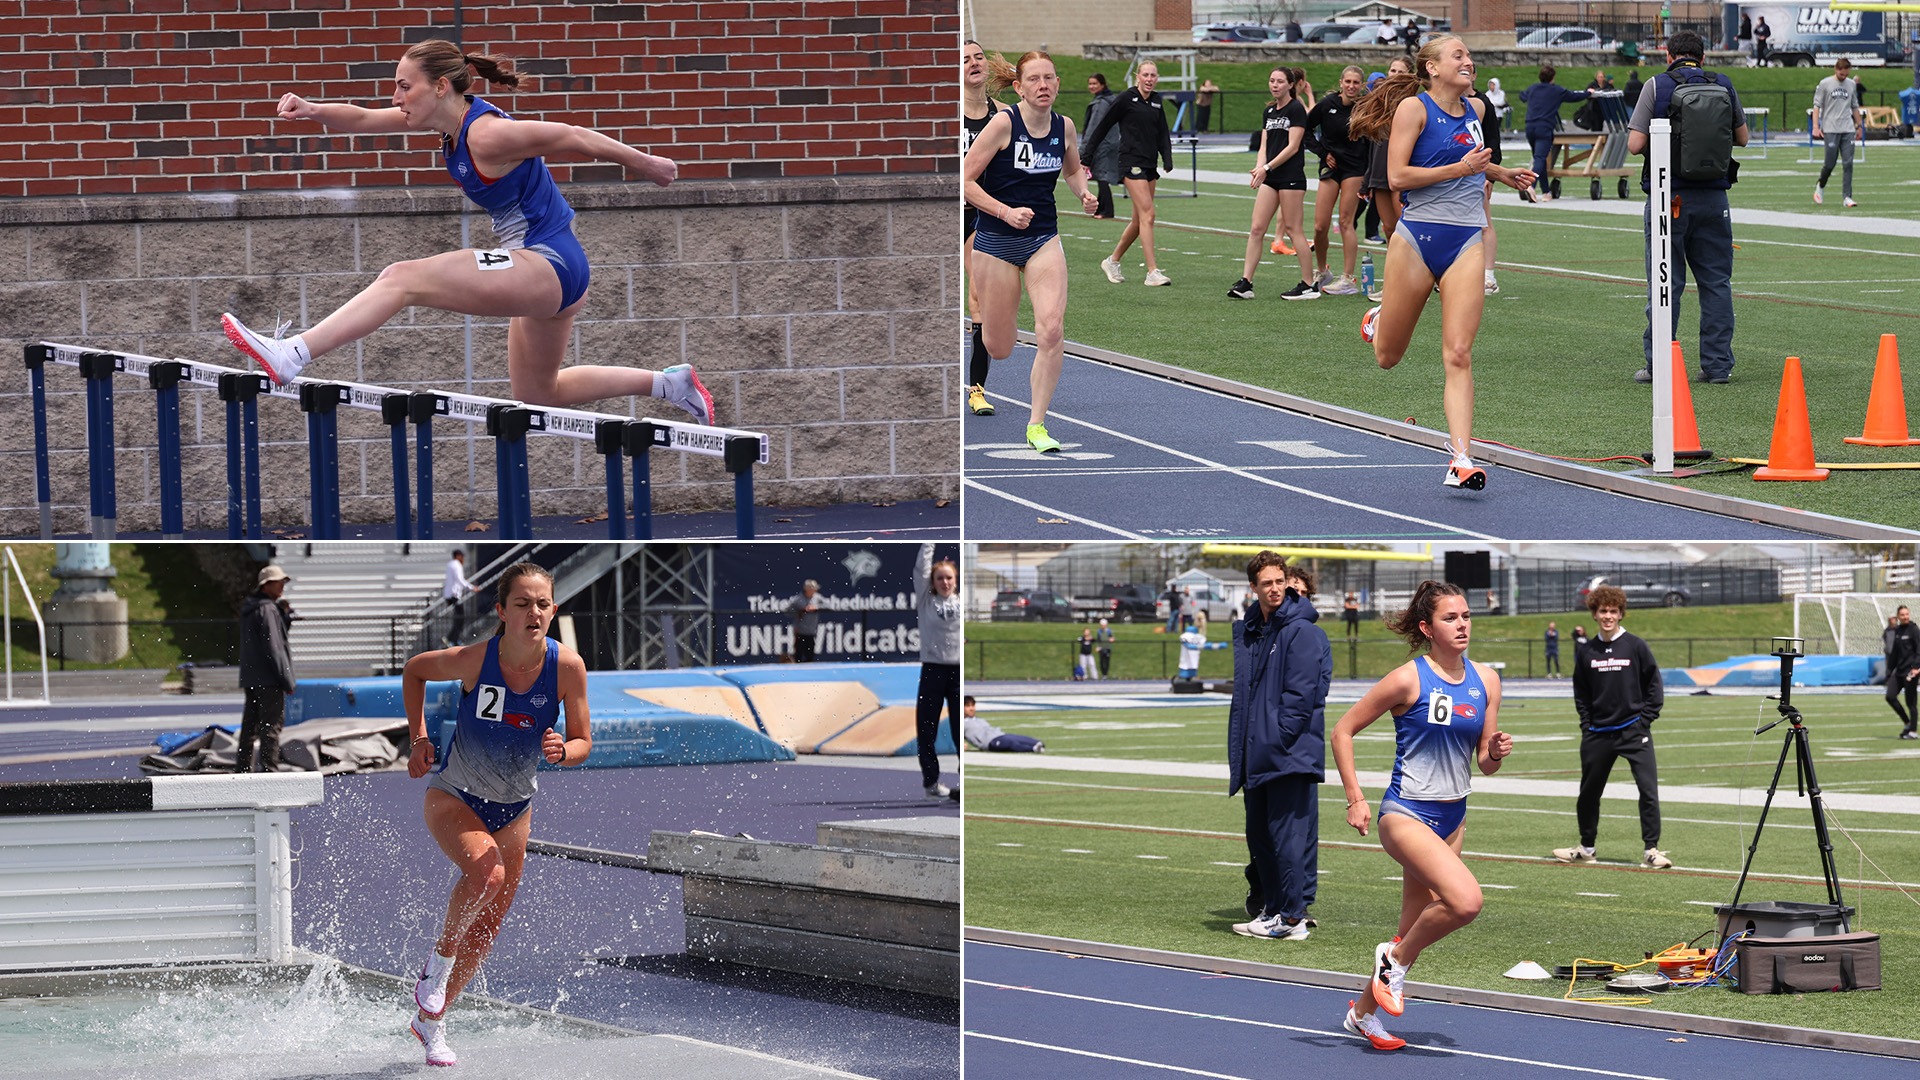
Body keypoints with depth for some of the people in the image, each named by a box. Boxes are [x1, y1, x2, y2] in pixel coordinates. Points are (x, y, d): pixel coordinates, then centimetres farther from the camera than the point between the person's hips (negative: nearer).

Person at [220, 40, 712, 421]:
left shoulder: (486, 134, -20)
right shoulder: (452, 116, 6)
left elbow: (574, 137, -13)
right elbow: (363, 119, 4)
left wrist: (643, 163, -4)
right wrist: (313, 112, -16)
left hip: (548, 267, -10)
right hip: (539, 273, 10)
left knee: (404, 279, -20)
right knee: (536, 395, 26)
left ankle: (290, 356, -27)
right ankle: (668, 383, 31)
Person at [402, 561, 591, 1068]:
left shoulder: (567, 667, -18)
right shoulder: (474, 660, -24)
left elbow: (583, 742, -8)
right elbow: (414, 670, -4)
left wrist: (562, 751, -30)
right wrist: (419, 738, -8)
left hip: (513, 807, 4)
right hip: (454, 797, -4)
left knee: (486, 930, 10)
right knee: (486, 871, -34)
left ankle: (432, 1021, 31)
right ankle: (439, 959, -7)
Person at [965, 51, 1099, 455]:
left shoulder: (1064, 126, 2)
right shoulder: (1003, 123, -13)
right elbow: (966, 180, -12)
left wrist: (1084, 193, 2)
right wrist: (1006, 212, -23)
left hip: (1043, 240, 3)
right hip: (996, 241, -3)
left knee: (1051, 329, -18)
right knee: (999, 349, 3)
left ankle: (1036, 425, -8)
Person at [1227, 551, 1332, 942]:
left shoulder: (1301, 632, -10)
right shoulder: (1245, 631, 12)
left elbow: (1301, 696, -15)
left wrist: (1275, 742, -17)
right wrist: (1239, 746, 9)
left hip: (1291, 755, -8)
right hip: (1257, 758, 8)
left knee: (1285, 838, -8)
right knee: (1259, 837, 13)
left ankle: (1292, 919, -4)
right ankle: (1272, 910, 22)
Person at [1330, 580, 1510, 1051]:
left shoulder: (1485, 680, 6)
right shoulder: (1409, 680, -12)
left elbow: (1484, 765, 11)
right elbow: (1343, 731, -4)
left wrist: (1495, 752, -12)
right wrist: (1355, 797, -10)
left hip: (1452, 816, 7)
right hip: (1407, 813, -7)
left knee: (1416, 923, 12)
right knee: (1465, 900, -26)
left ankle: (1364, 1011, 32)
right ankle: (1396, 958, -2)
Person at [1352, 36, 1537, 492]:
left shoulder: (1474, 110, 13)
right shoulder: (1413, 108, -6)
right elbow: (1397, 176, -15)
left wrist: (1500, 173, 21)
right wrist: (1459, 168, -18)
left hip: (1465, 244, 3)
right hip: (1417, 238, -3)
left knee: (1458, 354, -12)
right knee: (1387, 357, 11)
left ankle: (1461, 457, -18)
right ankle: (1379, 320, 48)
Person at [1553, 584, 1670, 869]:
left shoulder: (1636, 647, -3)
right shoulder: (1586, 651, 5)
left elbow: (1654, 685, 2)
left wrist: (1645, 719, -5)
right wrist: (1586, 723, 4)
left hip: (1634, 730, -3)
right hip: (1597, 734, 3)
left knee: (1648, 788, -14)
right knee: (1589, 792, 12)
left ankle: (1652, 849, -9)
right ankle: (1586, 848, 29)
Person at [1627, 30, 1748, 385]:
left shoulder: (1657, 86, -5)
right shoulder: (1723, 86, 3)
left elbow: (1635, 144, -9)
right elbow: (1742, 138, 13)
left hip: (1669, 197, -2)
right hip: (1713, 196, 2)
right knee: (1716, 282, 8)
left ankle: (1658, 365, 3)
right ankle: (1718, 364, 8)